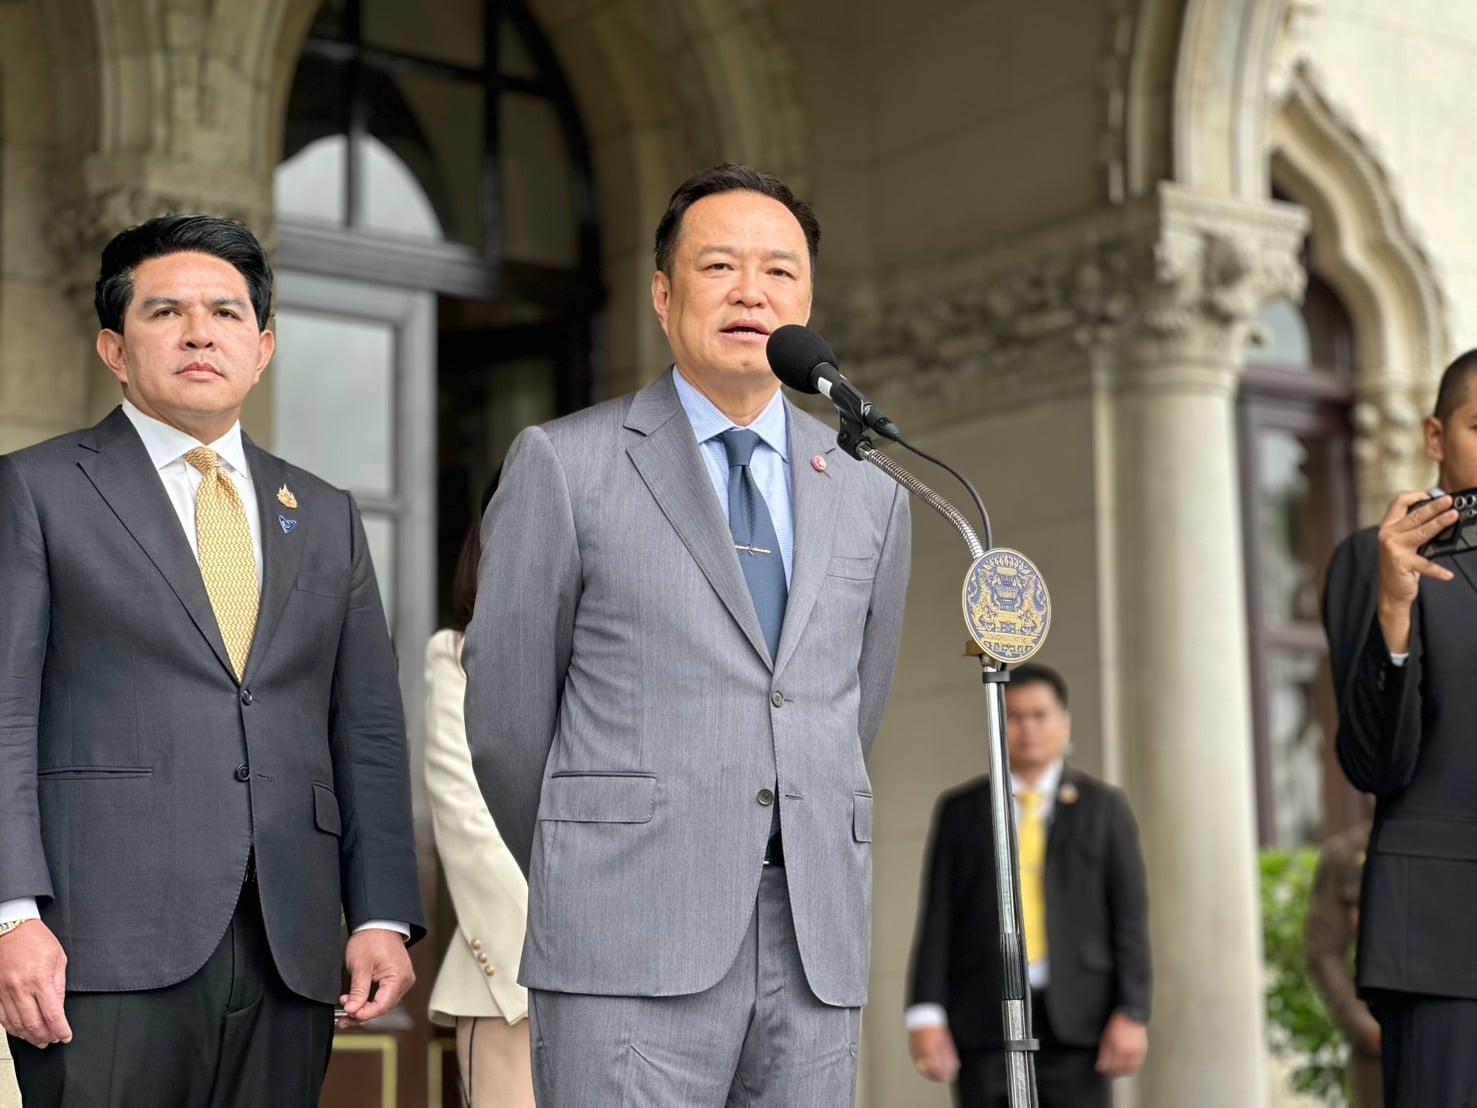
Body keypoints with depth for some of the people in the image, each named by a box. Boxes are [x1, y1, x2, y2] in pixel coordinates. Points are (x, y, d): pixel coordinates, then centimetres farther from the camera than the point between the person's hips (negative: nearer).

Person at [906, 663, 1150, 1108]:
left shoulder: (1103, 807, 10)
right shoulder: (961, 810, 12)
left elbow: (1129, 917, 5)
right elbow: (938, 917, 6)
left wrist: (1132, 1013, -5)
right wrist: (926, 1013, -3)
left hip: (1075, 1019, 0)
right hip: (985, 1018, 1)